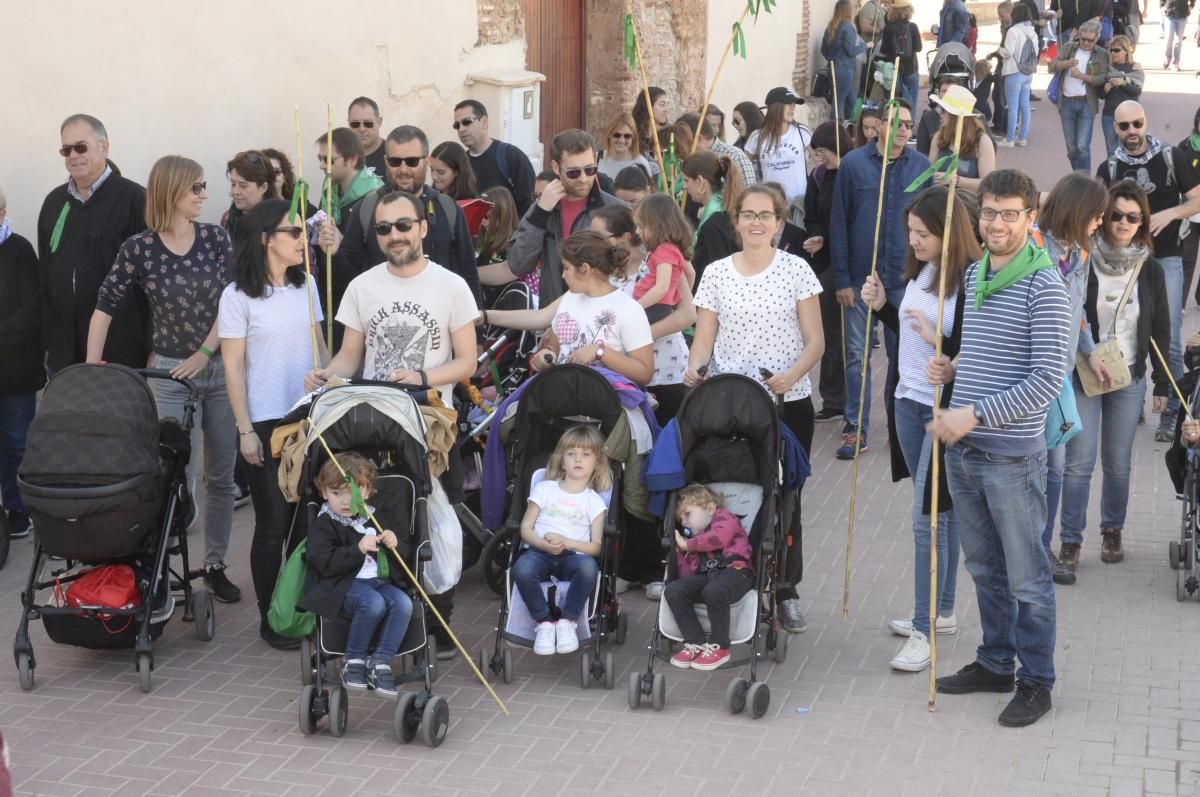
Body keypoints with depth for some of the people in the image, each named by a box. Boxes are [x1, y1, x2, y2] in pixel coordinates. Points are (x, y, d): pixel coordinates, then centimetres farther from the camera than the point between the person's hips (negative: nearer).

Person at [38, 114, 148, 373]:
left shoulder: (134, 198, -6)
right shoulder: (54, 202, 14)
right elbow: (44, 274, 17)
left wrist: (153, 345, -10)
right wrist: (47, 342, 13)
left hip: (122, 352, -5)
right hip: (65, 352, 5)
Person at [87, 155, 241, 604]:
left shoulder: (217, 239, 0)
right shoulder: (139, 249, -5)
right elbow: (104, 308, 0)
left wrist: (203, 354, -11)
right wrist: (91, 369, -3)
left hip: (222, 368, 2)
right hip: (172, 374, -2)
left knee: (221, 475, 8)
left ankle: (215, 565, 19)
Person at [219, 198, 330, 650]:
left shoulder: (306, 285, 8)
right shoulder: (238, 296, -6)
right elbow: (232, 367, -5)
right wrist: (245, 430, -9)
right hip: (265, 423, -4)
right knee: (273, 522, 1)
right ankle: (270, 618, 13)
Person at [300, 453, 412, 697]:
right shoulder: (323, 525, 2)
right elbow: (322, 563, -13)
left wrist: (394, 544, 1)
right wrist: (358, 550, -21)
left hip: (380, 580, 5)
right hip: (344, 584, -5)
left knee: (403, 603, -25)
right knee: (373, 603, -35)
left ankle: (380, 663, -20)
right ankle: (353, 662, -17)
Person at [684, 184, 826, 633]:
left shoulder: (796, 271, 1)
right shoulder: (716, 274, 6)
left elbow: (815, 341, -1)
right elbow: (703, 340, 5)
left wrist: (790, 376, -19)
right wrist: (695, 369, -16)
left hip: (788, 405, -1)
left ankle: (785, 592, 16)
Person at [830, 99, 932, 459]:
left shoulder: (921, 166, 0)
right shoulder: (853, 163, -4)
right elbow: (838, 224, -2)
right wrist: (842, 279, -5)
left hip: (904, 278, 1)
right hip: (861, 277, -1)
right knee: (857, 354, 4)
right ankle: (856, 428, 11)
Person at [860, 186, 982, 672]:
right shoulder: (919, 271, 6)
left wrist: (937, 338, -30)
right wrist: (882, 307, 4)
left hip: (944, 411, -8)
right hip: (909, 402, 8)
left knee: (928, 517, -6)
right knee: (939, 510, 17)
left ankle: (923, 631, 1)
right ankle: (942, 612, 28)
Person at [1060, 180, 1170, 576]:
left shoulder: (1150, 270, 1)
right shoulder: (1083, 261, -9)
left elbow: (1161, 330, 7)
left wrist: (1162, 384, 7)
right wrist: (1084, 359, -11)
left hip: (1128, 379, 2)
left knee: (1118, 462, 9)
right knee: (1079, 462, -2)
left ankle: (1112, 531, 27)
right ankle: (1071, 540, 7)